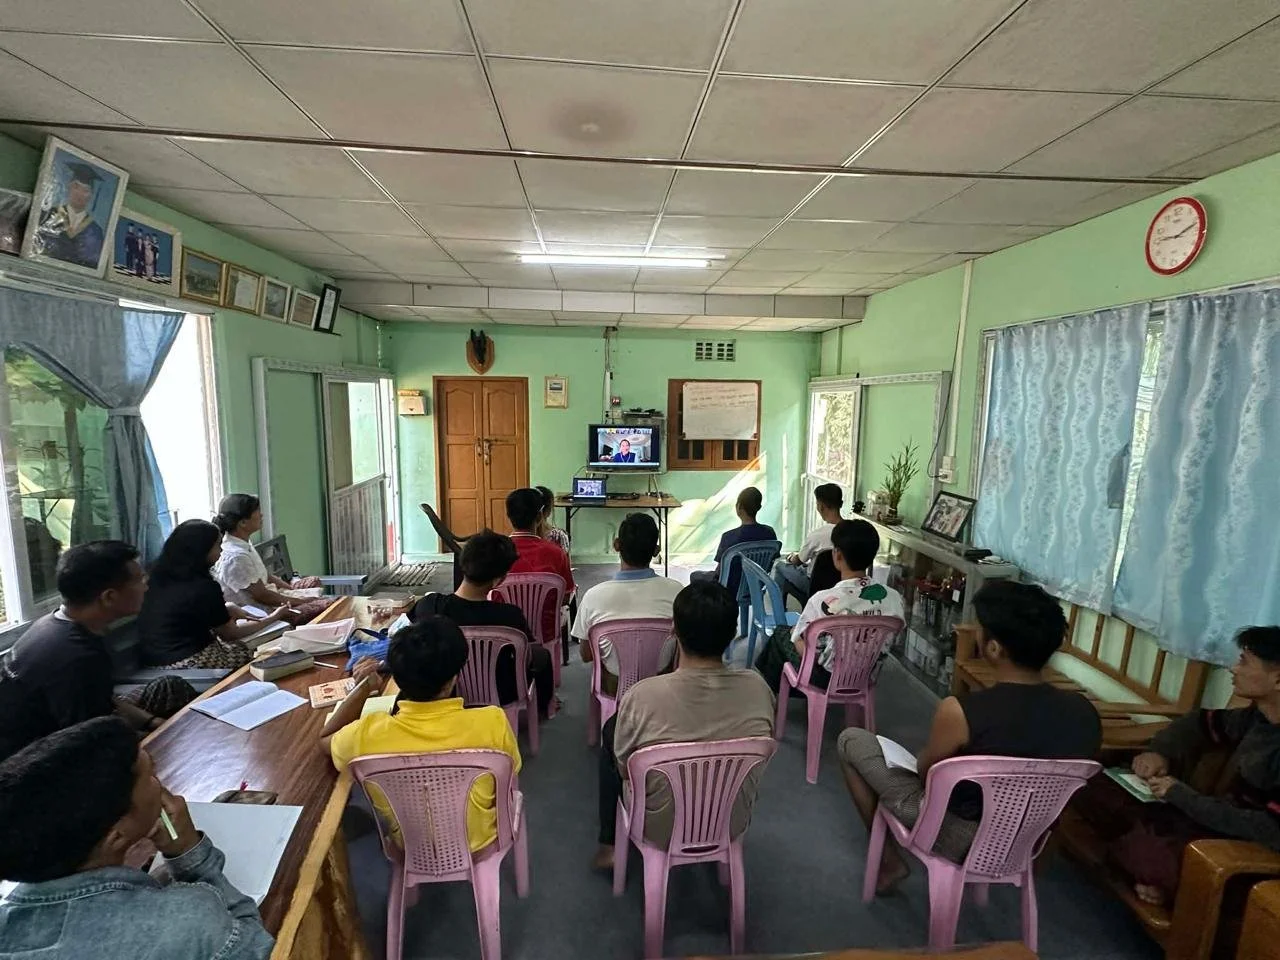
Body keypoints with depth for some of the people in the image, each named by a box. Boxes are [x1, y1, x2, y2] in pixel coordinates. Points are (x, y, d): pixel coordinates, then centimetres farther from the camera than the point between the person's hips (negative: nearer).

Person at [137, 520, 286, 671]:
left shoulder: (160, 576, 1)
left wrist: (224, 609, 8)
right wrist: (272, 617, 3)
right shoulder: (203, 587, -21)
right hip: (188, 663, -8)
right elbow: (230, 633, -7)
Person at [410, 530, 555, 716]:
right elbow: (527, 660, -16)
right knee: (543, 655, 24)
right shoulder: (509, 616, -33)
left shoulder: (429, 606, -25)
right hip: (498, 695, -3)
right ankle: (543, 706, 50)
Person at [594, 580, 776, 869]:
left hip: (661, 830, -3)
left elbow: (623, 768, -12)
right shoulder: (757, 688, -22)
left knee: (611, 729, 19)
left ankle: (609, 844, 31)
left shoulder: (642, 696, -30)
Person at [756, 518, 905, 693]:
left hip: (826, 678, -5)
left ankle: (767, 692, 45)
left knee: (780, 634, 24)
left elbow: (804, 650, -19)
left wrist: (795, 633, 4)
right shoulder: (894, 598, -17)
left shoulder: (823, 601, -31)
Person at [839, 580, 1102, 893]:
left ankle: (890, 859, 16)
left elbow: (925, 772, -13)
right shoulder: (1085, 712, -16)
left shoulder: (960, 712, -32)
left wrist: (922, 760, 10)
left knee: (852, 740, 9)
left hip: (956, 835, -5)